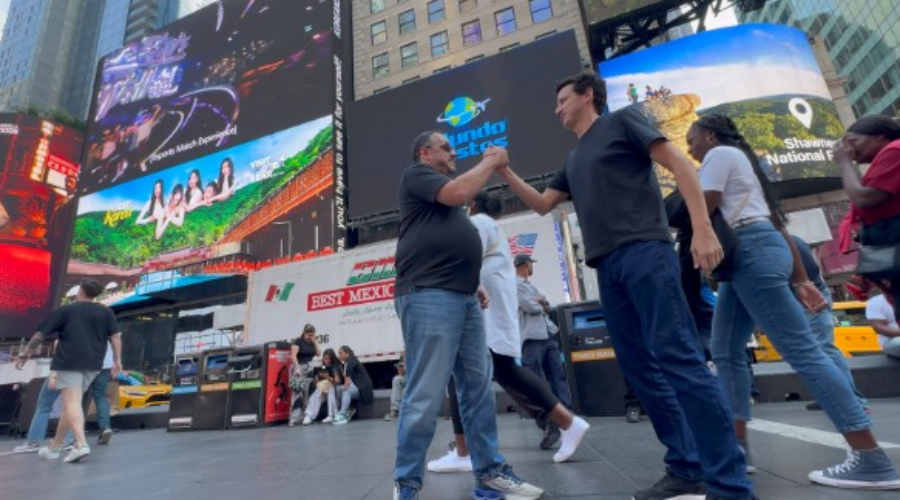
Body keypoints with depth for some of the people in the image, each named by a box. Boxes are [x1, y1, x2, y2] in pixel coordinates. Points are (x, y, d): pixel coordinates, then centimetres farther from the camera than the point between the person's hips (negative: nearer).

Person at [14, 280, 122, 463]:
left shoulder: (65, 310, 6)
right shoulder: (106, 312, 11)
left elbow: (40, 334, 6)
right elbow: (116, 337, 3)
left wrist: (25, 354, 18)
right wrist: (117, 361, 6)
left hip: (68, 362, -4)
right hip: (92, 364, 4)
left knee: (71, 403, -9)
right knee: (71, 404, 15)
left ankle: (81, 444, -22)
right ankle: (55, 447, 23)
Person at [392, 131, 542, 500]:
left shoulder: (444, 192, 30)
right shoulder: (416, 175, 5)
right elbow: (458, 193, -13)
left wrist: (473, 285, 18)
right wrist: (491, 161, 3)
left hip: (463, 299, 9)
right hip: (428, 296, -9)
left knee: (479, 390, 8)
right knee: (425, 396, -8)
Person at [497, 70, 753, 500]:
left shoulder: (622, 121, 8)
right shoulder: (573, 161, 26)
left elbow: (679, 164, -1)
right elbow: (542, 205, 28)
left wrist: (702, 228, -13)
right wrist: (506, 173, 15)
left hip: (644, 252, -7)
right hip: (608, 267, 8)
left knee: (677, 358, -13)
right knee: (639, 367, 5)